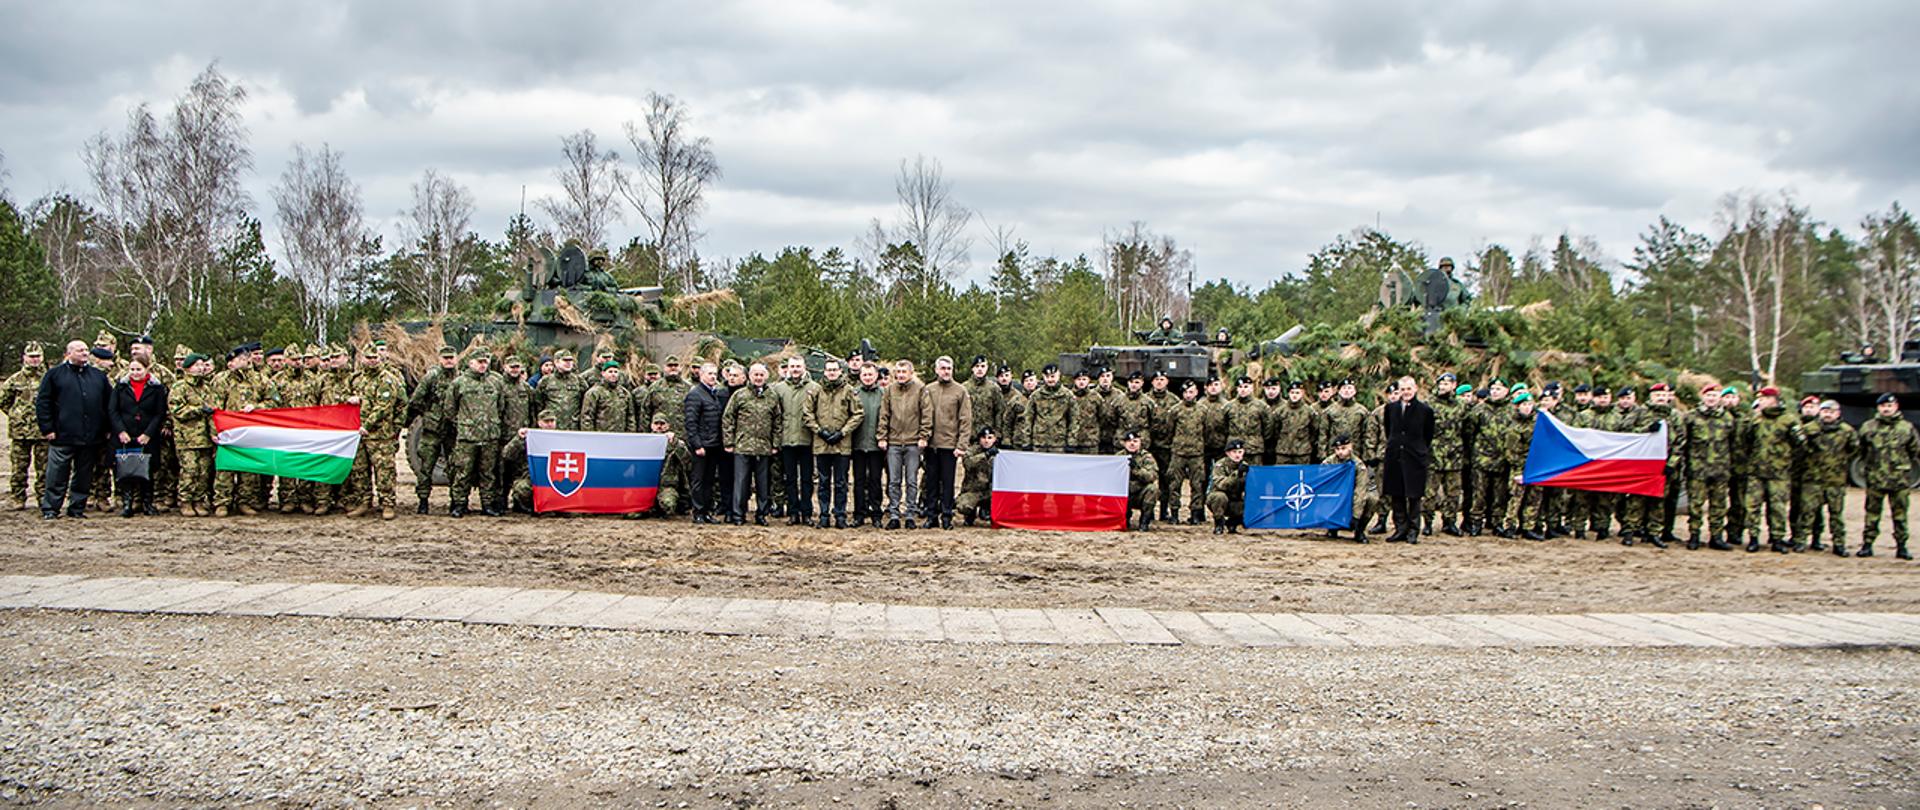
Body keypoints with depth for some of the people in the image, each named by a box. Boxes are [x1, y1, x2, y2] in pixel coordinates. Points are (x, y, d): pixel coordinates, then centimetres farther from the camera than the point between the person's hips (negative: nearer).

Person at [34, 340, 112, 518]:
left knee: (84, 476, 8)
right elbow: (42, 402, 1)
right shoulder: (55, 374, 4)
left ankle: (77, 508, 17)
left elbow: (109, 402, 18)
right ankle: (50, 509, 6)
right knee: (57, 475, -2)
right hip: (63, 436, -3)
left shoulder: (99, 376, 14)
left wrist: (107, 429, 11)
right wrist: (47, 428, -6)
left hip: (91, 437, 3)